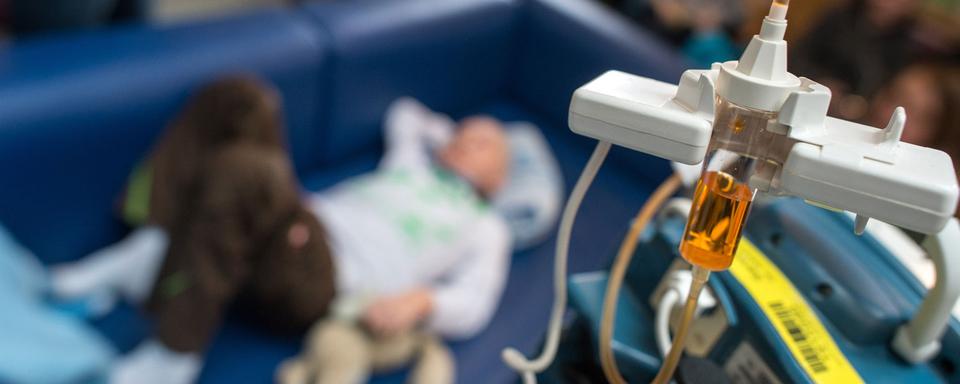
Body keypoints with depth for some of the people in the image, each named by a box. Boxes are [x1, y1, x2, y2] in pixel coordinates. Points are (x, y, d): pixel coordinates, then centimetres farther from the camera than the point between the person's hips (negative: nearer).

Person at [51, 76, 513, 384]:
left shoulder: (484, 228, 17)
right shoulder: (413, 163, 33)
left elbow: (473, 305, -1)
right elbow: (404, 117, 53)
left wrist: (418, 300, -18)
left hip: (321, 282, -6)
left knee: (235, 169, -35)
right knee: (239, 98, -12)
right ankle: (155, 252, -16)